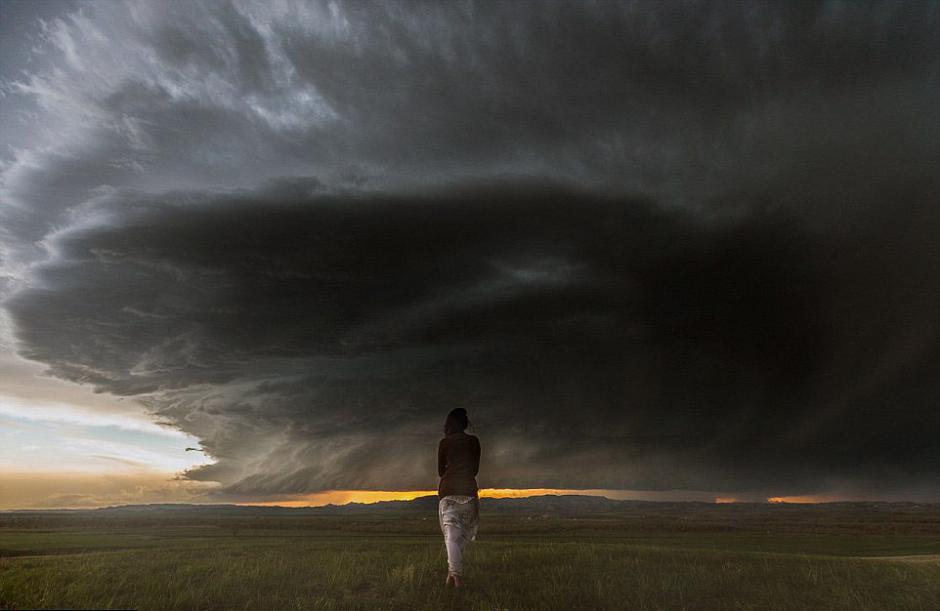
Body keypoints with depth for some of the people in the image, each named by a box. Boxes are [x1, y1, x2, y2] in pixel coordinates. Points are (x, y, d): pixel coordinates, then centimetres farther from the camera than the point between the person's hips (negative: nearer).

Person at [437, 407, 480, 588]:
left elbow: (440, 471, 13)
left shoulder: (444, 443, 5)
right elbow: (475, 469, 12)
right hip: (468, 489, 0)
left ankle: (454, 573, -17)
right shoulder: (474, 441, 6)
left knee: (451, 532, -4)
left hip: (447, 490, 0)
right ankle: (453, 571, 14)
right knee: (463, 532, 15)